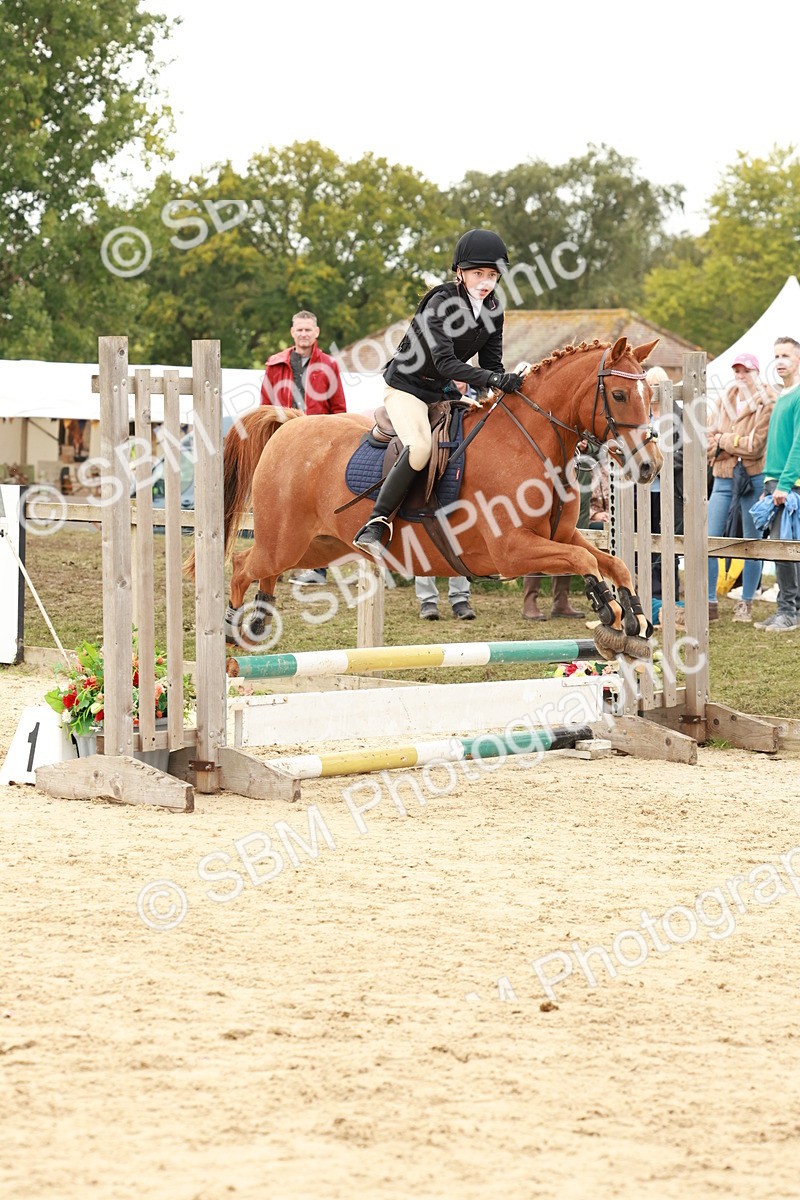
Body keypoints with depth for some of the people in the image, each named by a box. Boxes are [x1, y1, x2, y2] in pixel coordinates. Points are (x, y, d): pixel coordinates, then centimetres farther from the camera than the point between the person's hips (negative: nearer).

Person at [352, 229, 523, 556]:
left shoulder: (492, 309, 0)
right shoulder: (442, 302, -22)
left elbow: (491, 364, 4)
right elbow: (444, 362, -32)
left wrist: (505, 385, -17)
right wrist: (494, 380, -41)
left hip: (443, 392, 9)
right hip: (406, 385, -9)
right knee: (420, 448, -31)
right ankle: (375, 526, -28)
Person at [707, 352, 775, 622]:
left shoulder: (767, 402, -6)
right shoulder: (727, 400, 12)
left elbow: (756, 445, -14)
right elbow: (709, 439, 8)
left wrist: (723, 441, -4)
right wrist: (737, 443, -9)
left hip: (753, 478, -5)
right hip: (724, 478, 5)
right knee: (708, 540, -2)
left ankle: (745, 604, 12)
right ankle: (710, 603, 4)